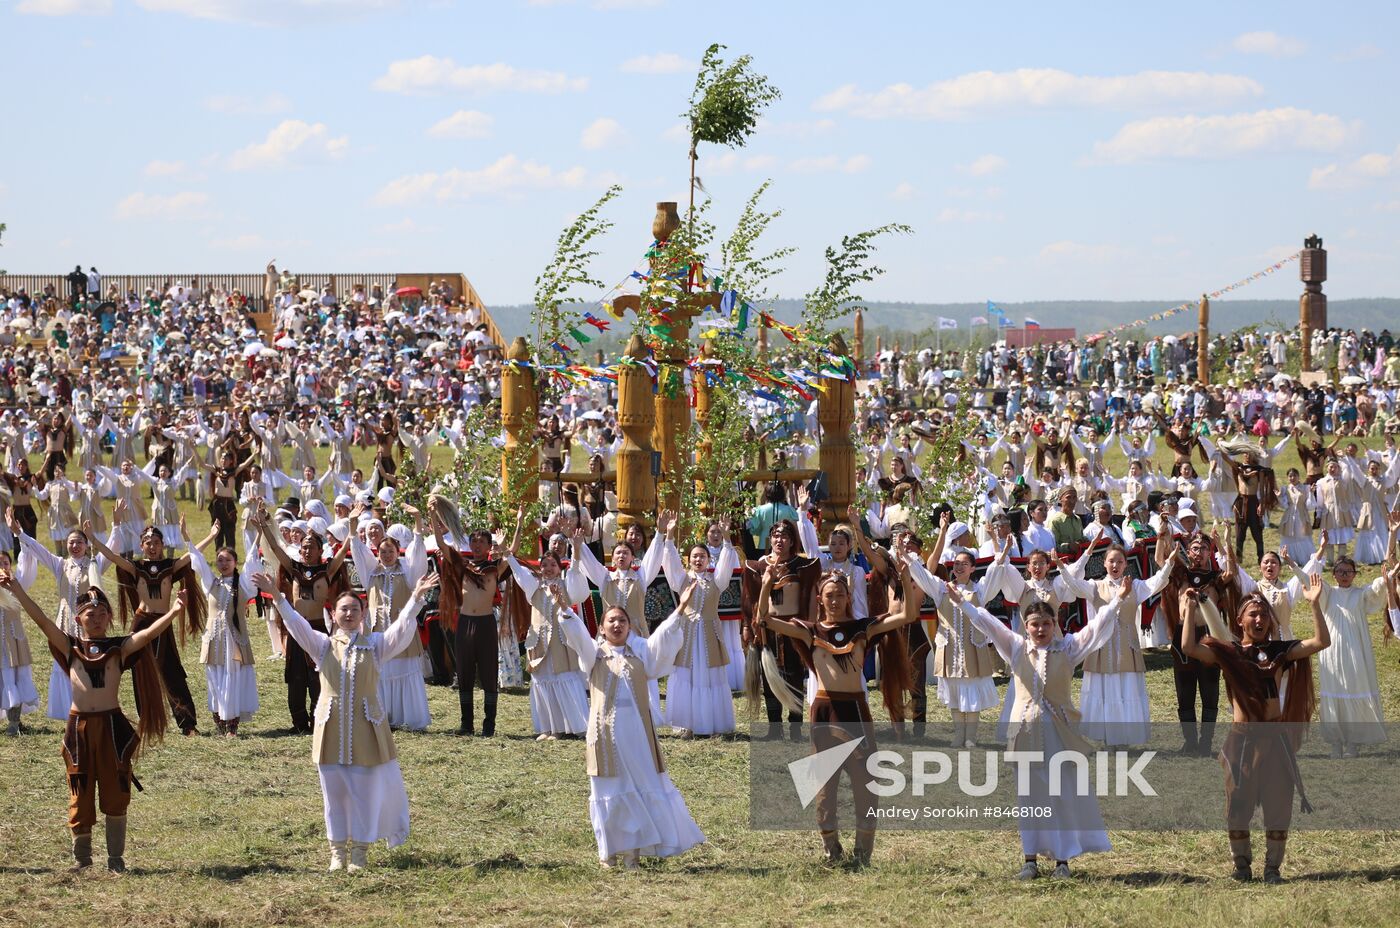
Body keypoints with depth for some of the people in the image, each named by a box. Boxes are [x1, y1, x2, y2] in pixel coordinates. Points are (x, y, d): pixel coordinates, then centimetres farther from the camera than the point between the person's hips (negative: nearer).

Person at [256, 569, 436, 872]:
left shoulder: (375, 644, 3)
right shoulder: (323, 645, 4)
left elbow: (403, 627, -11)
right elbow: (297, 625, -8)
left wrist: (416, 598, -26)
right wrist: (278, 597, -23)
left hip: (367, 729, -1)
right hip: (332, 730, 1)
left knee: (366, 790, 2)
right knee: (334, 791, 6)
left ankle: (360, 852, 14)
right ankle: (337, 851, 18)